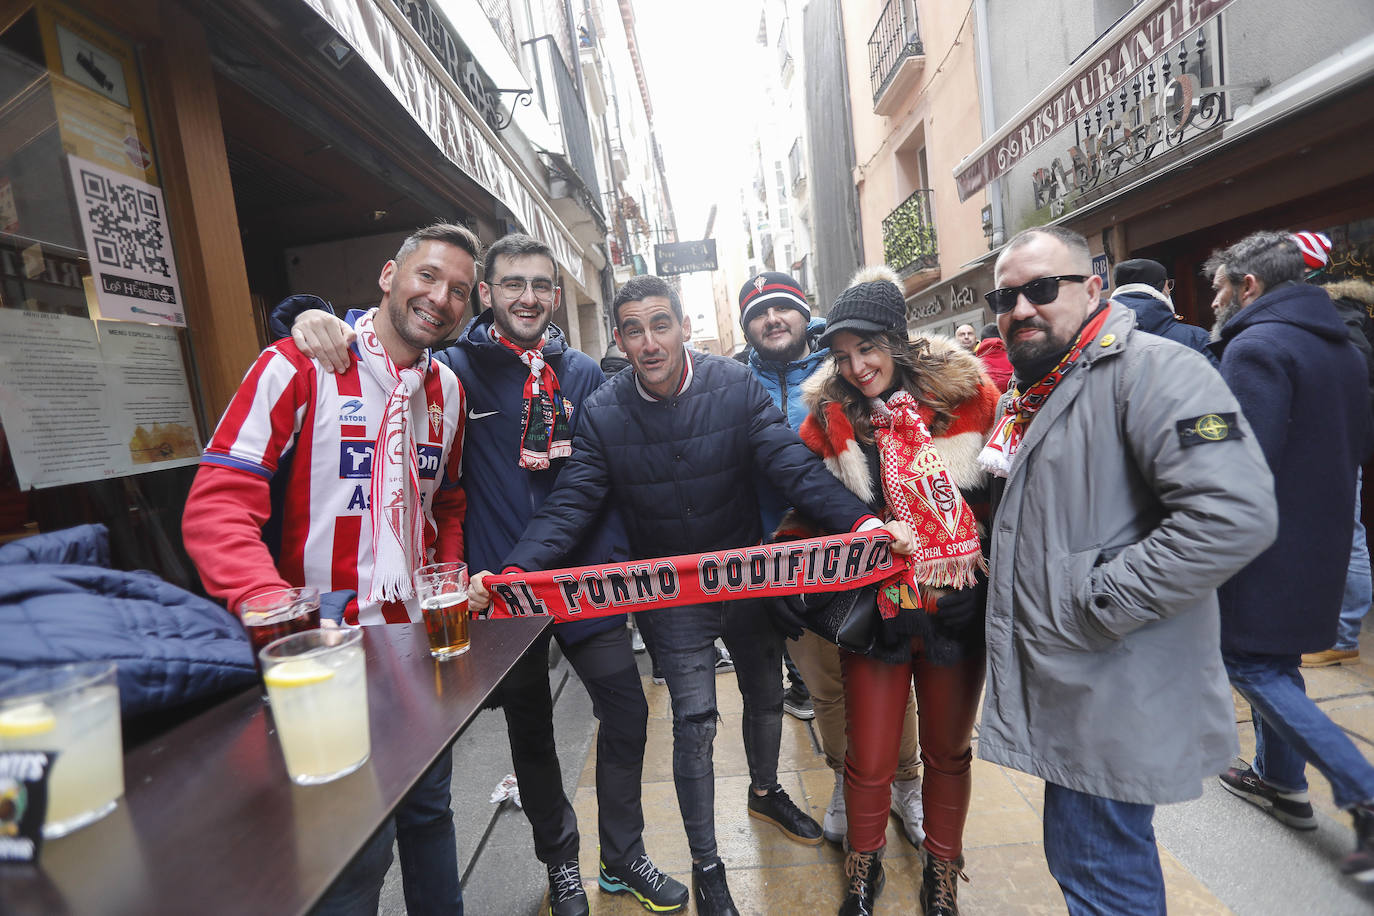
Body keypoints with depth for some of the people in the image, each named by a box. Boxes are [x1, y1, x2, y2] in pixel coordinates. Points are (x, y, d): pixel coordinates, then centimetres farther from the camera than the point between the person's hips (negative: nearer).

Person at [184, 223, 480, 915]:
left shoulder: (448, 390, 7)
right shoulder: (299, 366, -11)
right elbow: (217, 507, -17)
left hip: (423, 639, 6)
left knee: (429, 809, 22)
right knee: (358, 844, 5)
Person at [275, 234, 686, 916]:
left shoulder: (583, 373, 4)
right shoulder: (455, 368, -4)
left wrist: (614, 563, 1)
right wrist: (321, 319, -21)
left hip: (583, 577, 3)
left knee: (626, 710, 9)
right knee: (529, 729, 15)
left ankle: (624, 858, 36)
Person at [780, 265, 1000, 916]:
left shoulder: (964, 393, -7)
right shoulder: (828, 418, -5)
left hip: (958, 608, 1)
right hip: (875, 609, 0)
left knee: (948, 750, 19)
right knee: (868, 761, 9)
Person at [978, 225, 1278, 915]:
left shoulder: (1151, 369, -15)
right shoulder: (1022, 399, 13)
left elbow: (1234, 515, -27)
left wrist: (1097, 604, -23)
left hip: (1115, 697, -8)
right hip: (1063, 688, 9)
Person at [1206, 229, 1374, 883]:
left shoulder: (1256, 347, -18)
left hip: (1265, 546, -10)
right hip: (1321, 540, 10)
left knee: (1251, 665, 1)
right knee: (1275, 661, 20)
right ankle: (1281, 780, 32)